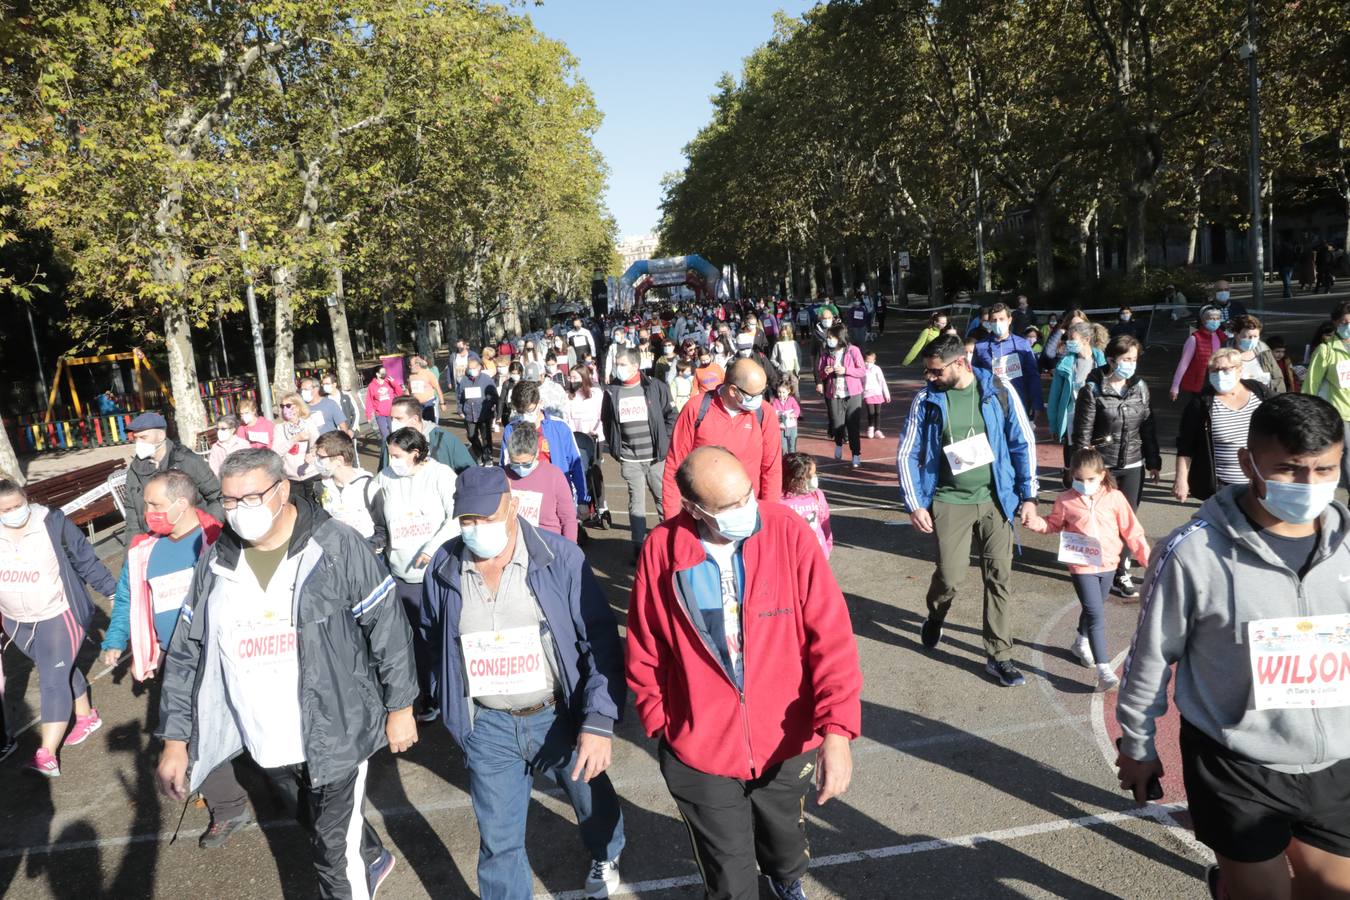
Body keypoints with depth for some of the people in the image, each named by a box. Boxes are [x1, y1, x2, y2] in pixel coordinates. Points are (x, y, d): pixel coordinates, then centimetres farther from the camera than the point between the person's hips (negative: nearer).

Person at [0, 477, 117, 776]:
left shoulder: (53, 523, -18)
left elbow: (85, 559, -10)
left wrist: (113, 591, -5)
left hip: (57, 617, -5)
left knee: (54, 680, -7)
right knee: (61, 671, 20)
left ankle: (46, 756, -6)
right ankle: (87, 717, 39)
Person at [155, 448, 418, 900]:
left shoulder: (336, 546, -15)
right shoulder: (216, 562, -1)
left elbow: (388, 627, -10)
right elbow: (185, 655, 4)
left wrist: (399, 706, -7)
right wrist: (175, 739, -1)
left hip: (334, 734, -5)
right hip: (264, 741, 6)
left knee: (335, 850, 3)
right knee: (315, 824, 27)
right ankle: (372, 859, 55)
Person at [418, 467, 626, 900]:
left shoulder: (560, 556, -18)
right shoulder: (444, 567, -8)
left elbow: (602, 641, -19)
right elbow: (431, 637, 12)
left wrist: (600, 722, -27)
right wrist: (450, 699, 12)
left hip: (560, 716, 0)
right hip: (487, 726, 1)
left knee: (592, 802, 24)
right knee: (498, 840, 10)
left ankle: (605, 857, 59)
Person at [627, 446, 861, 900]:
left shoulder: (787, 531, -17)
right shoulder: (662, 549, -16)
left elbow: (831, 634, -17)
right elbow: (644, 653, -3)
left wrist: (837, 731, -23)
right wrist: (661, 726, 2)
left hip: (786, 743, 1)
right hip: (699, 752, -1)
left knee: (785, 838, 29)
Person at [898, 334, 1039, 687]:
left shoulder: (999, 392, -7)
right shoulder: (926, 400, -6)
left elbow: (1023, 443, 1)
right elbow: (907, 454, 0)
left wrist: (1028, 495, -1)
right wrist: (914, 504, -5)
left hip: (996, 498, 1)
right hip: (950, 501, 0)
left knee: (1000, 576, 2)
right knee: (951, 577, -2)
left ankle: (998, 655, 15)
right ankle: (935, 617, 32)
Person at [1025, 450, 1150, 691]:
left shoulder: (1115, 498, -6)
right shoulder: (1066, 501, -7)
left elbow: (1132, 530, -1)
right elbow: (1055, 524, 9)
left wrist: (1146, 556, -4)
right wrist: (1037, 523, -10)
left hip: (1107, 564, 3)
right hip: (1082, 566, -3)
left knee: (1092, 610, 23)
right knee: (1096, 616, -11)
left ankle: (1081, 644, 50)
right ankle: (1104, 671, -11)